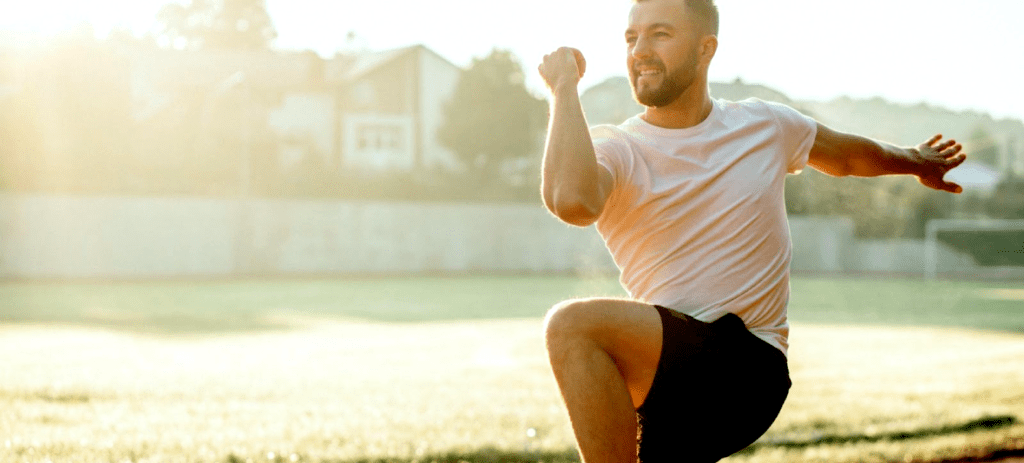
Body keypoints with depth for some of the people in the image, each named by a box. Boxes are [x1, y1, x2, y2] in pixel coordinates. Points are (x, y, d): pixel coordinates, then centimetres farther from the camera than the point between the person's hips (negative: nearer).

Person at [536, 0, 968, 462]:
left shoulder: (765, 126, 9)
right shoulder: (613, 147, 0)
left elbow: (848, 154, 32)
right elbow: (573, 201, -26)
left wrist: (916, 161, 50)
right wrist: (564, 89, -14)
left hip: (749, 369, -2)